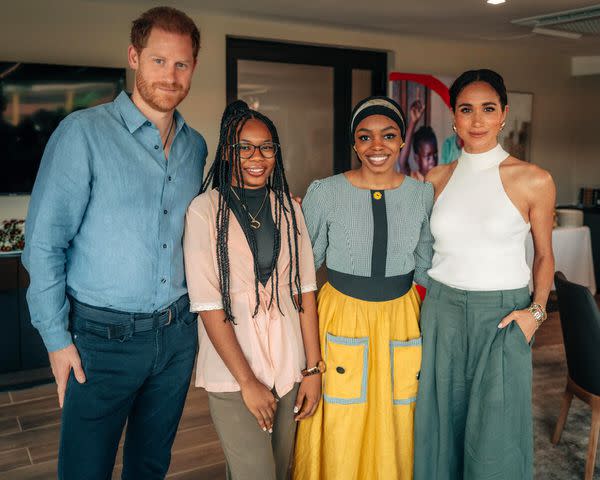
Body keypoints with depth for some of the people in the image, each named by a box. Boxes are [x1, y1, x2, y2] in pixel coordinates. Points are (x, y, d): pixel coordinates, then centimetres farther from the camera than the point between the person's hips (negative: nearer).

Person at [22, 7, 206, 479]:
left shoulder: (196, 146, 5)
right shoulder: (84, 132, -12)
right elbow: (44, 241, -11)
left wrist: (195, 317, 11)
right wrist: (57, 337, -11)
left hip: (177, 332, 5)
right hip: (102, 337, -4)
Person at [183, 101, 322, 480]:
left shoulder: (288, 207, 5)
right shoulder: (205, 211, -9)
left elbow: (305, 290, 4)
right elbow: (208, 306, -11)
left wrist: (314, 368, 0)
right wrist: (248, 381, -11)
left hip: (289, 368, 4)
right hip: (232, 373, -4)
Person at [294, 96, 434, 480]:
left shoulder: (423, 194, 0)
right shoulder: (325, 193, -8)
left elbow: (425, 266, 11)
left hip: (400, 317, 2)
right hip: (342, 315, -2)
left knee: (392, 430, 14)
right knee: (339, 434, 7)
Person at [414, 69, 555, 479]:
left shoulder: (533, 180, -6)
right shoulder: (437, 178, 4)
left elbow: (544, 254, 4)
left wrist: (537, 310, -6)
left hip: (502, 314, -3)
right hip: (443, 310, 3)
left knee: (495, 432, 4)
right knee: (442, 421, 13)